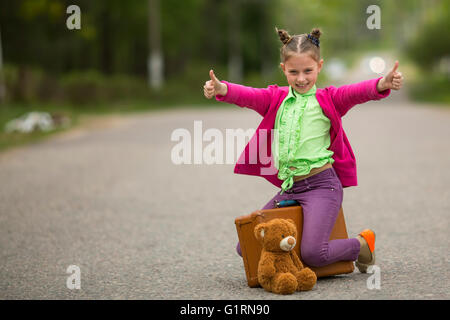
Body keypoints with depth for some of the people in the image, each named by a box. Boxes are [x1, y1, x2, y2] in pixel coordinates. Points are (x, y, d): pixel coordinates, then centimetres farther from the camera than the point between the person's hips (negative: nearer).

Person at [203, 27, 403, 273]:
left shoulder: (327, 99, 2)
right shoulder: (275, 99, 10)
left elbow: (358, 92, -16)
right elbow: (246, 96, -8)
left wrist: (384, 83, -38)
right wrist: (220, 89, -30)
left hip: (320, 184, -5)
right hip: (288, 188, 5)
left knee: (313, 253, -23)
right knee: (246, 248, 7)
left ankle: (361, 245, 7)